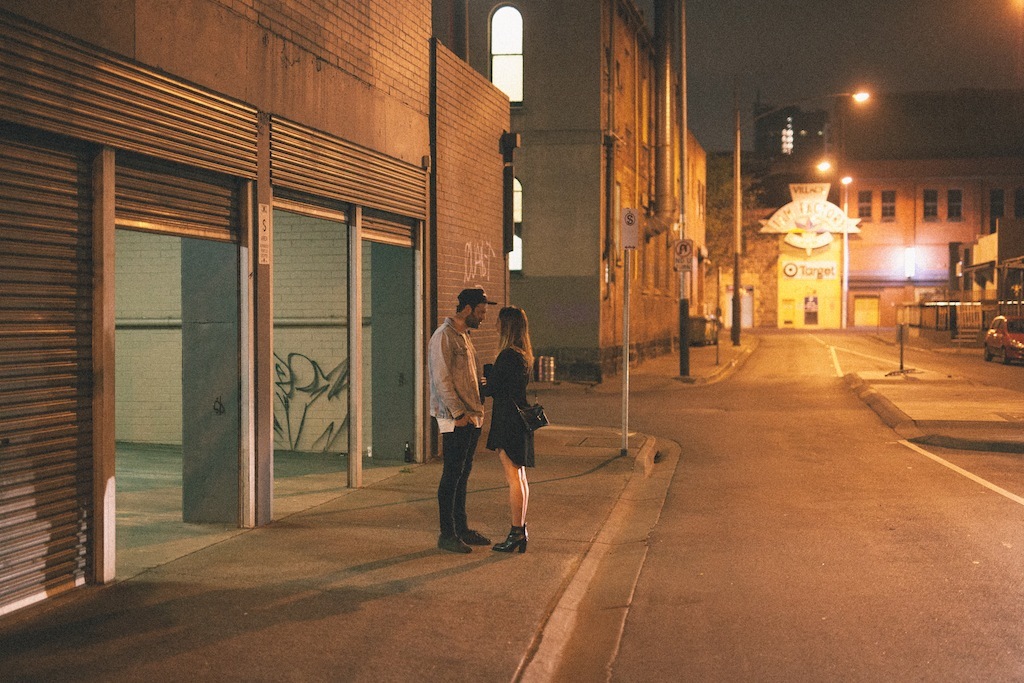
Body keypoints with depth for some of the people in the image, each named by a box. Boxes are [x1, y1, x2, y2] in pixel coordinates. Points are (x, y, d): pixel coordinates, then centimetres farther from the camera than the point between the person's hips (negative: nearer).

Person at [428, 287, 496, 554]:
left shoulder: (464, 336, 17)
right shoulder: (444, 336, -12)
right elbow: (442, 380, -18)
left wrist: (476, 410, 13)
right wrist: (459, 413, -19)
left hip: (471, 417, 9)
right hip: (455, 420, -9)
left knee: (462, 473, 13)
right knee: (452, 474, -5)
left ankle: (461, 528, 20)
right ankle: (446, 535, 1)